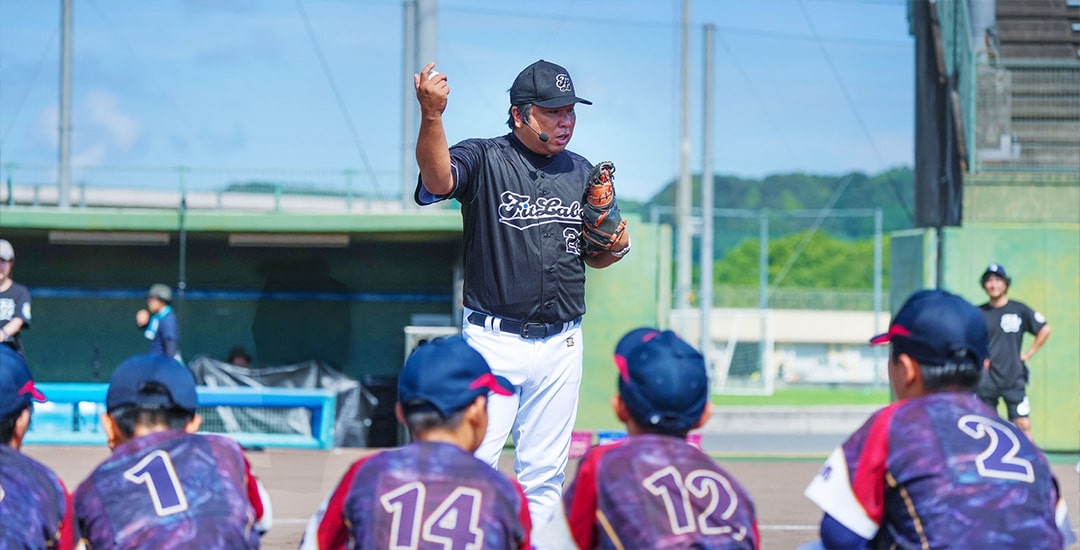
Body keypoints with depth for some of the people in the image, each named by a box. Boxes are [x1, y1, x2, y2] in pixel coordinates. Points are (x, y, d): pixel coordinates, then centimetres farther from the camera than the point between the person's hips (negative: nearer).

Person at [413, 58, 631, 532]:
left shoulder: (582, 173, 12)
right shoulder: (483, 160, -5)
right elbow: (437, 178, -28)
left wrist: (616, 249, -3)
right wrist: (432, 115, -44)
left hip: (561, 346, 5)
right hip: (494, 341, -5)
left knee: (545, 473, 9)